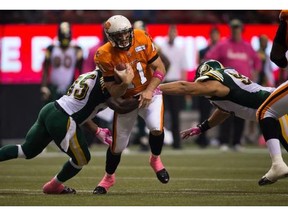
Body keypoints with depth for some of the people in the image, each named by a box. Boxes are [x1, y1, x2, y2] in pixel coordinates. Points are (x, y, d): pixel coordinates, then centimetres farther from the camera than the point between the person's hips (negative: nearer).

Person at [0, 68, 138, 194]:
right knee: (82, 158, 10)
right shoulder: (103, 82, -8)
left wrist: (98, 132, 26)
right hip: (61, 121, -9)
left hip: (48, 111, 9)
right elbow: (120, 107, -14)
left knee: (27, 151, 21)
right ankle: (53, 186, 25)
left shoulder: (88, 76, 20)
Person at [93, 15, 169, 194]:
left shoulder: (142, 39, -20)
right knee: (118, 146, 7)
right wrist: (124, 83, -38)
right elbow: (113, 92, -17)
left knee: (157, 128, -27)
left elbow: (160, 68, -13)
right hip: (125, 99, 0)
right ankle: (108, 178, 37)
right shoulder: (105, 56, -22)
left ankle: (155, 160, 6)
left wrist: (149, 91, -26)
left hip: (149, 93, 0)